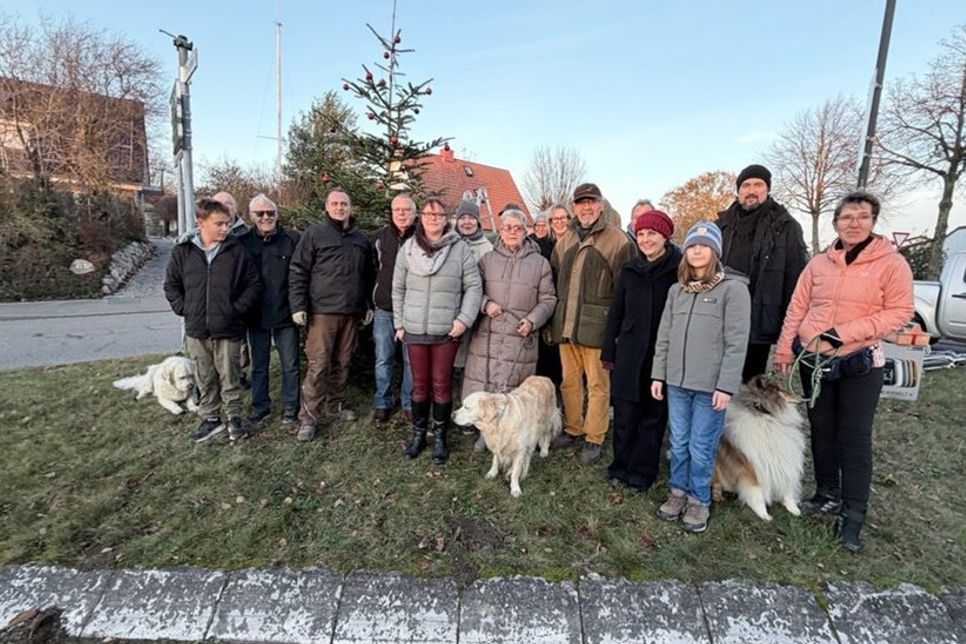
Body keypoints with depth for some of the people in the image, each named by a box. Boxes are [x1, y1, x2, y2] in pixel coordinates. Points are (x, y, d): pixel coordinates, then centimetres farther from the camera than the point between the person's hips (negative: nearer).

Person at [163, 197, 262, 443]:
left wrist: (237, 308, -8)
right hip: (197, 329, 2)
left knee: (230, 376, 8)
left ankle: (234, 416, 25)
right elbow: (171, 285, 11)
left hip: (228, 328, -2)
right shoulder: (182, 251, 0)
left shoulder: (237, 251, -6)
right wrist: (184, 309, 0)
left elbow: (254, 284, -1)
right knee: (205, 378, 15)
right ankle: (210, 418, 30)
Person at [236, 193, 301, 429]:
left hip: (286, 315, -2)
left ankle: (290, 407, 24)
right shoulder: (242, 241, 0)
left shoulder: (292, 239, -5)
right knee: (258, 365, 15)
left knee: (290, 365, 9)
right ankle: (260, 406, 31)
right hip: (256, 316, 2)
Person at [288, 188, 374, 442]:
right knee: (318, 365, -4)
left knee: (342, 362, 13)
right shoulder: (314, 234, -1)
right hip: (323, 311, -4)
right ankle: (308, 417, 5)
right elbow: (297, 272, -4)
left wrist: (368, 305, 16)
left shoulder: (361, 238, 13)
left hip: (352, 313, 5)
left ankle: (335, 404, 28)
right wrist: (298, 306, -10)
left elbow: (368, 276, 19)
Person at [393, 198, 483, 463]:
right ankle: (418, 433, 28)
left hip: (447, 331, -2)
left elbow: (474, 286, -3)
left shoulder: (460, 249, -3)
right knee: (419, 384, 13)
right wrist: (399, 323, 8)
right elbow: (398, 289, 9)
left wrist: (464, 319, -11)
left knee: (442, 385, 8)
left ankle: (439, 436, 22)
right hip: (414, 330, 2)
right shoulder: (408, 248, 4)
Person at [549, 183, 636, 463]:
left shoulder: (617, 240, -4)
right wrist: (554, 319, 11)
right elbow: (554, 279, 17)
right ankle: (572, 429, 30)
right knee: (569, 380, 14)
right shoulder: (566, 239, 13)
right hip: (565, 324, 5)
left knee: (597, 384, 5)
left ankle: (594, 438, 18)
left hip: (596, 325, -5)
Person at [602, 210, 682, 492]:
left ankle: (641, 473, 25)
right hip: (629, 355, 3)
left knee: (653, 416, 10)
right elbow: (615, 313, 9)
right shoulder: (629, 270, 6)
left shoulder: (679, 269, -5)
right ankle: (621, 466, 26)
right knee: (624, 414, 7)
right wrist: (608, 352, 8)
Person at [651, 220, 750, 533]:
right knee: (678, 443, 15)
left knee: (701, 448, 6)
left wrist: (726, 386, -14)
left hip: (710, 385, -4)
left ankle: (699, 501, 25)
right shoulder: (677, 290, 9)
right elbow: (664, 336, 10)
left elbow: (737, 343, -11)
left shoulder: (734, 288, -7)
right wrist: (658, 375, 7)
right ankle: (678, 492, 32)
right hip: (676, 382, 5)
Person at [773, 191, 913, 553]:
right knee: (821, 430, 14)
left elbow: (900, 312, -9)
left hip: (859, 364, -3)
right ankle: (828, 495, 31)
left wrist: (846, 333, -19)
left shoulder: (892, 263, -6)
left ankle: (853, 514, 15)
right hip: (813, 360, 4)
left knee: (855, 438, 2)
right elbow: (797, 308, 6)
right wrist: (784, 349, 2)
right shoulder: (819, 263, 4)